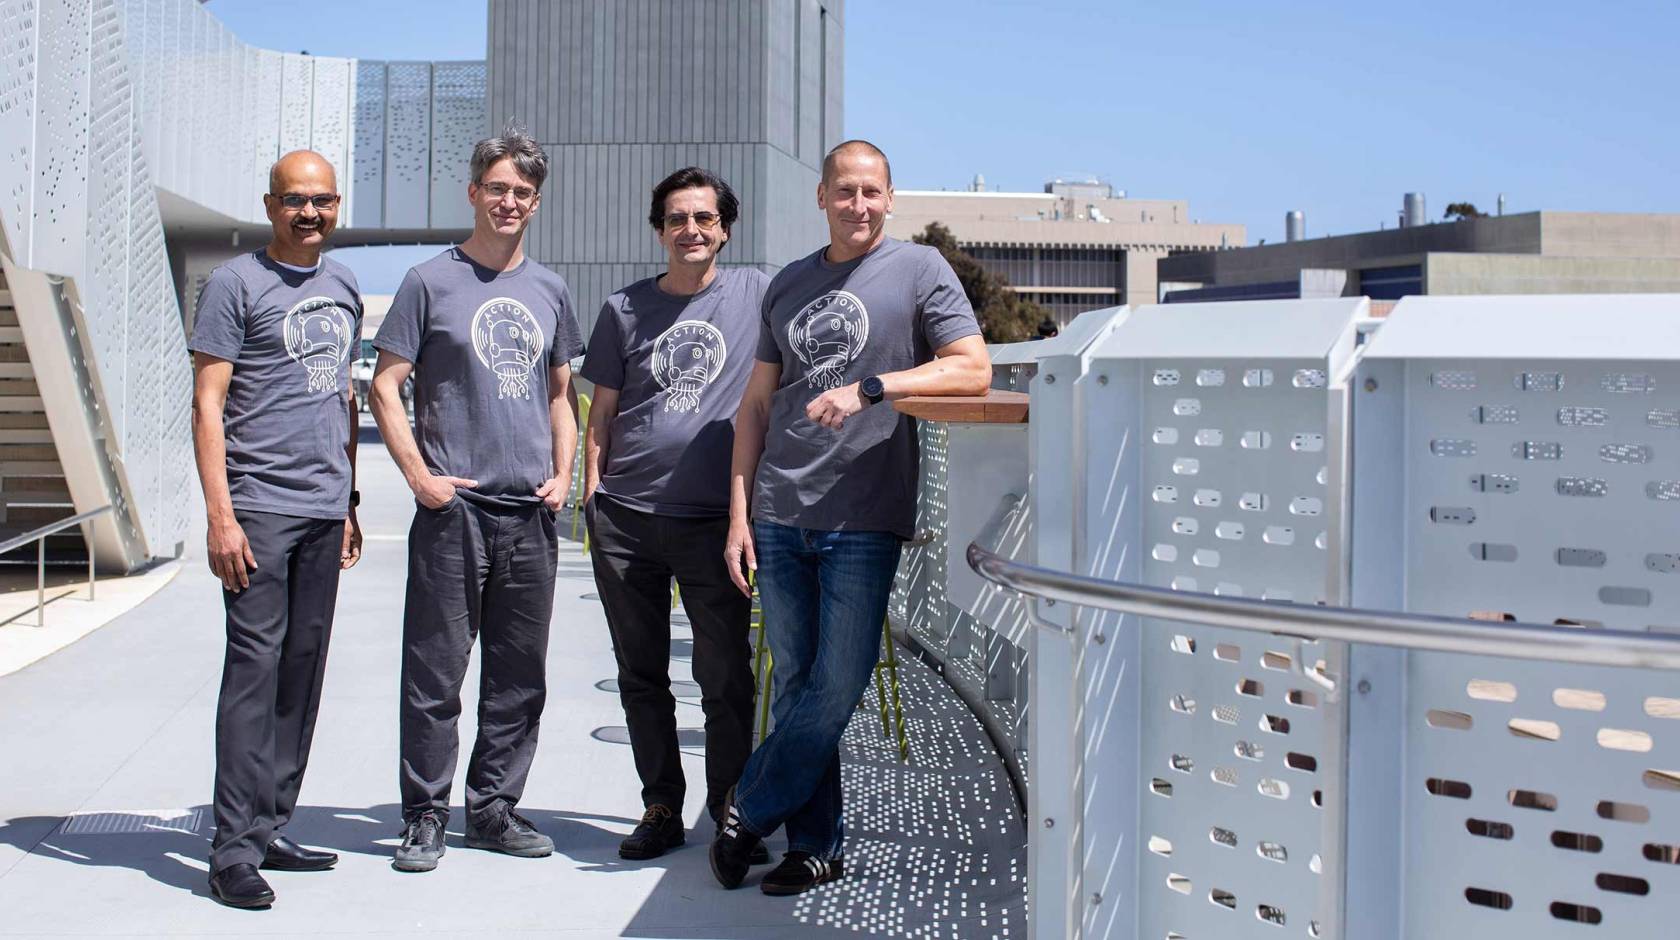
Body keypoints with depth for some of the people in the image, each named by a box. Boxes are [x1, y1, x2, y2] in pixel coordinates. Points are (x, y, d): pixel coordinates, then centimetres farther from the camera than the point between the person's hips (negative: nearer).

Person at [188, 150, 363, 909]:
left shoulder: (343, 285, 17)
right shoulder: (235, 284, -2)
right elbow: (207, 405, -7)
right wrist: (220, 515, -14)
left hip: (325, 510, 6)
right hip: (259, 508, -6)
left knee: (303, 670, 8)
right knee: (255, 668, -7)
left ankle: (270, 830, 18)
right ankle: (234, 850, -1)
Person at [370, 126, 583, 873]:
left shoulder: (549, 292, 14)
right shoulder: (431, 282, 1)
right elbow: (385, 388, -1)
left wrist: (562, 473, 6)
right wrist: (419, 475, -10)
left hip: (532, 512, 5)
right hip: (453, 508, -4)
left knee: (519, 674, 10)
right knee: (435, 671, -1)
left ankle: (493, 810, 22)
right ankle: (424, 816, 11)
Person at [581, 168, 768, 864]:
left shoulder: (757, 293, 5)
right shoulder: (624, 309, 10)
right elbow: (602, 412, 13)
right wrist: (593, 493, 5)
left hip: (715, 518, -2)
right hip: (625, 519, 2)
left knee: (725, 676, 0)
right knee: (641, 676, 9)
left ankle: (728, 809, 16)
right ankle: (661, 807, 22)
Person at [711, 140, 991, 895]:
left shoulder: (919, 269, 2)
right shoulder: (789, 285, 14)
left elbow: (974, 371, -8)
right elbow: (756, 404, 15)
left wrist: (870, 387, -18)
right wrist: (739, 513, 8)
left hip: (863, 520, -4)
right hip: (780, 518, 4)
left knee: (836, 690, -3)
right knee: (795, 685, 8)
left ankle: (747, 811, 16)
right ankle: (817, 846, 19)